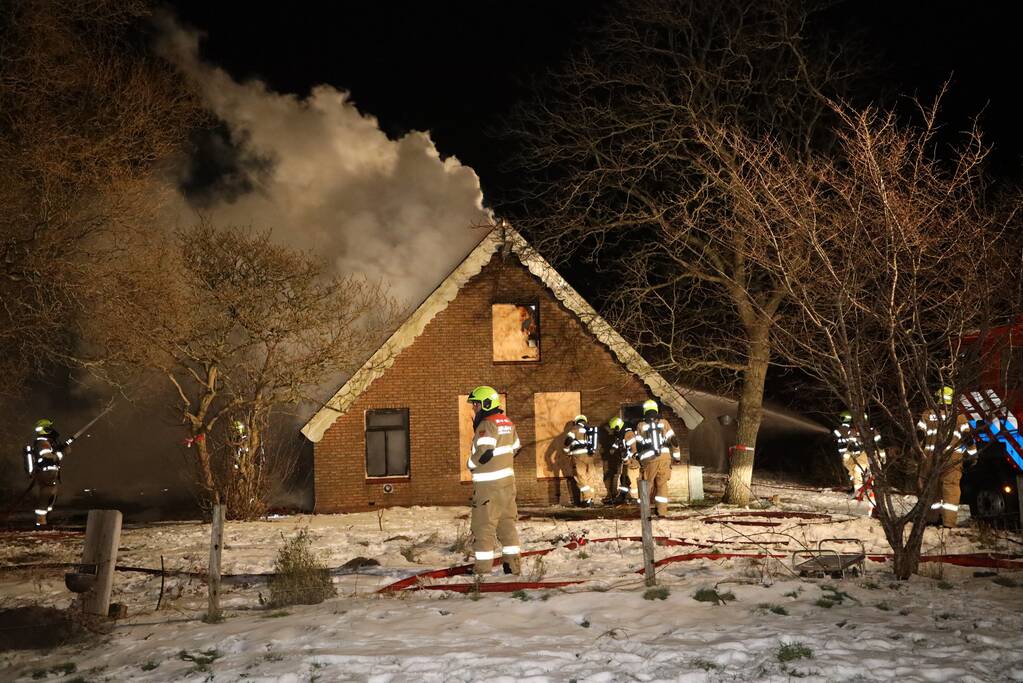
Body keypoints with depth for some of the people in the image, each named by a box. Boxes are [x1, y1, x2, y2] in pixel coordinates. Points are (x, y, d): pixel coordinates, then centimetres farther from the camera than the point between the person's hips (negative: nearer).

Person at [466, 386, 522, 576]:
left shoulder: (486, 425, -16)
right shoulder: (507, 423, 12)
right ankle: (514, 564, 17)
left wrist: (470, 463, -6)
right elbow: (515, 448, 20)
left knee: (483, 525, -2)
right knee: (507, 522, 14)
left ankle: (483, 569, 0)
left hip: (488, 484, -8)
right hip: (507, 480, 9)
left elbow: (483, 453, -24)